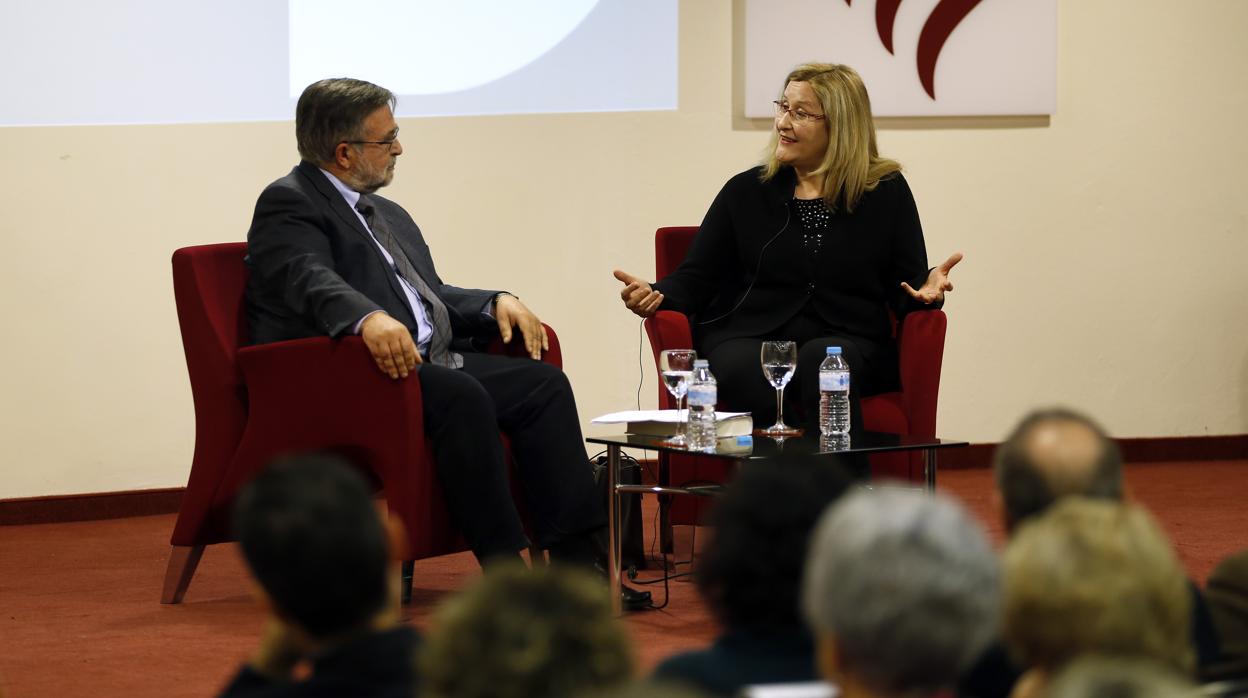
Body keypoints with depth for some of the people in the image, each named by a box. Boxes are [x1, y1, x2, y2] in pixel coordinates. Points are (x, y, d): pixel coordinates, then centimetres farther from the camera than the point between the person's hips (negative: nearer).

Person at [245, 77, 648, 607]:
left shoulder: (389, 216, 26)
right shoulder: (288, 205, -4)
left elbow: (431, 296, 30)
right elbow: (311, 281, -23)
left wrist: (497, 303, 10)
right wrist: (370, 319, -43)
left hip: (429, 363, 9)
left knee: (543, 383, -10)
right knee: (462, 395, -33)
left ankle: (577, 559, -17)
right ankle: (506, 567, -29)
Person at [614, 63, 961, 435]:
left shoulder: (886, 192, 11)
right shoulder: (747, 191, 15)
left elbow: (905, 286, 8)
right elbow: (696, 277, 12)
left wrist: (927, 289, -16)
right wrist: (657, 295, -10)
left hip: (847, 340, -1)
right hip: (747, 337, 1)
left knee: (820, 361, -37)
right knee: (745, 370, -35)